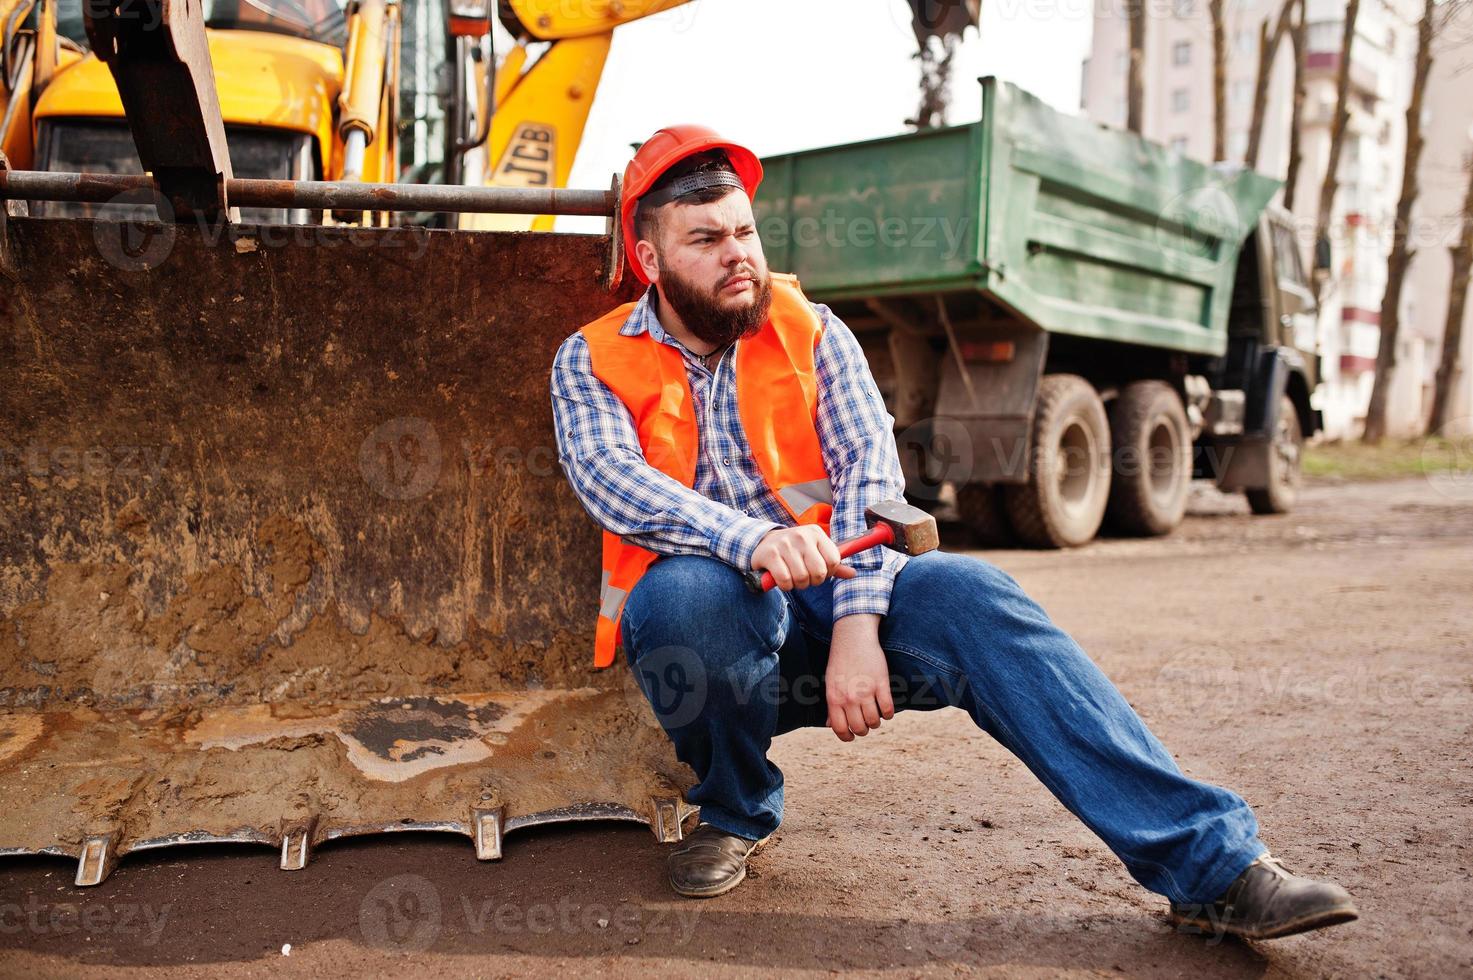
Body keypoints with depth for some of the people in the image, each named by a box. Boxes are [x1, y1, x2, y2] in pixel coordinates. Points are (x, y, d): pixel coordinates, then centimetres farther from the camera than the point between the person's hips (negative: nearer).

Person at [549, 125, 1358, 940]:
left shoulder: (811, 333, 9)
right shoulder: (591, 364, 4)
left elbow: (868, 472, -4)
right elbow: (611, 479, -16)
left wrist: (857, 625, -21)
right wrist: (752, 539, -35)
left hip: (831, 597, 2)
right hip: (714, 627, -1)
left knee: (968, 592, -28)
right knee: (685, 588, -36)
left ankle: (1208, 862, -27)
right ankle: (734, 813, -6)